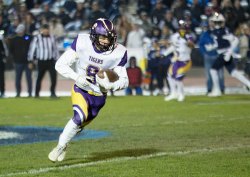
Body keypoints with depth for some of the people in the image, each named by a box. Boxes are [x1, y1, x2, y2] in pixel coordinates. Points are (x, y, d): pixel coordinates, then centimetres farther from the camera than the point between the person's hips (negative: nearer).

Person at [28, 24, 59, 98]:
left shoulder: (52, 37, 5)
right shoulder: (37, 38, -5)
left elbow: (55, 48, 14)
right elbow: (32, 49, -1)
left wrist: (56, 58, 14)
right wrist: (31, 60, 0)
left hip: (51, 60, 2)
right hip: (41, 61, -2)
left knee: (54, 76, -10)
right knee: (39, 77, 6)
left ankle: (53, 92, 1)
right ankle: (37, 94, 19)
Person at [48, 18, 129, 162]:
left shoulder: (118, 53, -18)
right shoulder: (82, 43, -20)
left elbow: (124, 80, -11)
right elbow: (60, 64, -14)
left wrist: (110, 85, -33)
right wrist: (76, 77, -30)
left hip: (99, 96, 2)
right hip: (81, 90, -2)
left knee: (80, 125, 12)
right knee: (80, 117, -27)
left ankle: (63, 146, 41)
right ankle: (60, 146, -9)